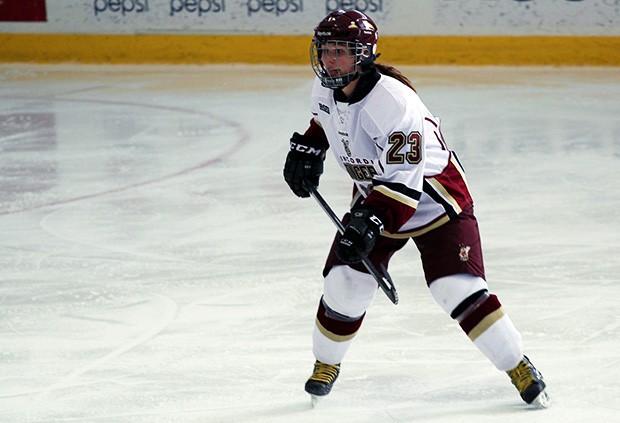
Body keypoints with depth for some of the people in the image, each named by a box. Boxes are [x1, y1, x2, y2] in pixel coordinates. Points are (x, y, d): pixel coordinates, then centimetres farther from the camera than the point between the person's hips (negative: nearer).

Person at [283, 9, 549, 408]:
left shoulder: (392, 101, -32)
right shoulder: (326, 90, -7)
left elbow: (405, 178, -36)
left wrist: (371, 223, -43)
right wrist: (307, 150, 9)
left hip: (435, 198, -7)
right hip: (374, 195, 7)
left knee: (457, 288, -16)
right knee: (345, 284, -1)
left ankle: (520, 367, -5)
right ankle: (326, 364, 22)